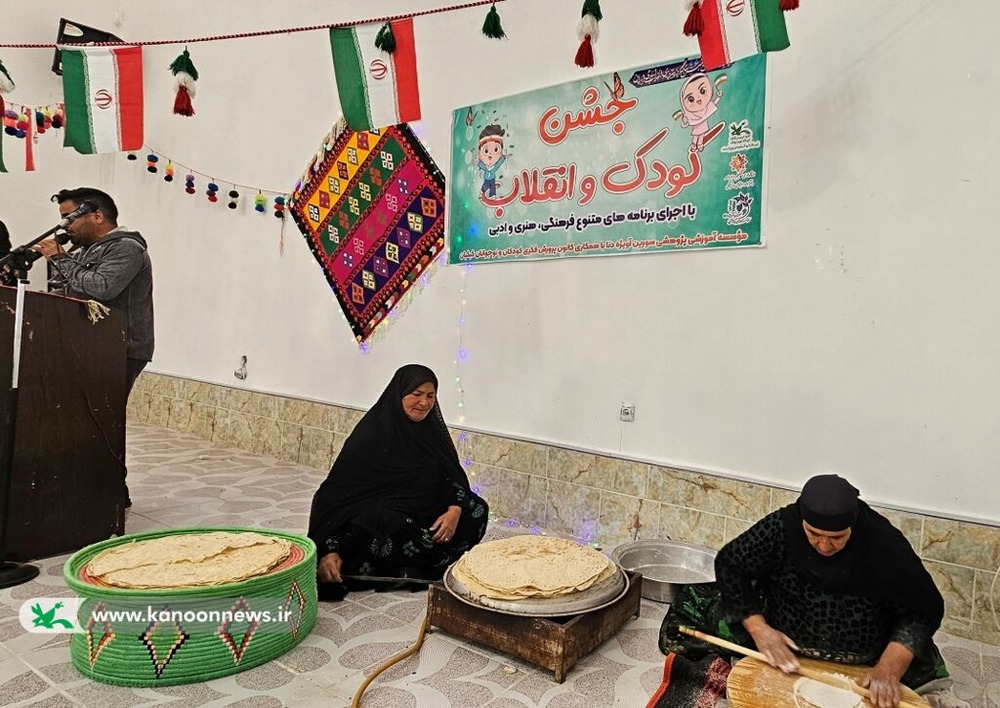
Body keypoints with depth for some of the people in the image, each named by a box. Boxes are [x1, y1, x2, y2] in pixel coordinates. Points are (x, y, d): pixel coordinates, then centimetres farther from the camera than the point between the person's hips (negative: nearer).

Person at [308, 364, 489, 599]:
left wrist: (455, 509, -20)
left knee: (476, 510, -14)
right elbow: (336, 490, -18)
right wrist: (330, 550, -28)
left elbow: (454, 475, 2)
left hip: (424, 514, 6)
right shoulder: (371, 434, -16)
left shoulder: (432, 429, -1)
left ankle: (414, 565, -12)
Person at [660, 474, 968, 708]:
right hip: (781, 639, 0)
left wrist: (890, 667, -26)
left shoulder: (884, 543, -24)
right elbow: (730, 564, -14)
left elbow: (925, 608, -15)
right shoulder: (782, 527, -24)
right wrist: (758, 628, -22)